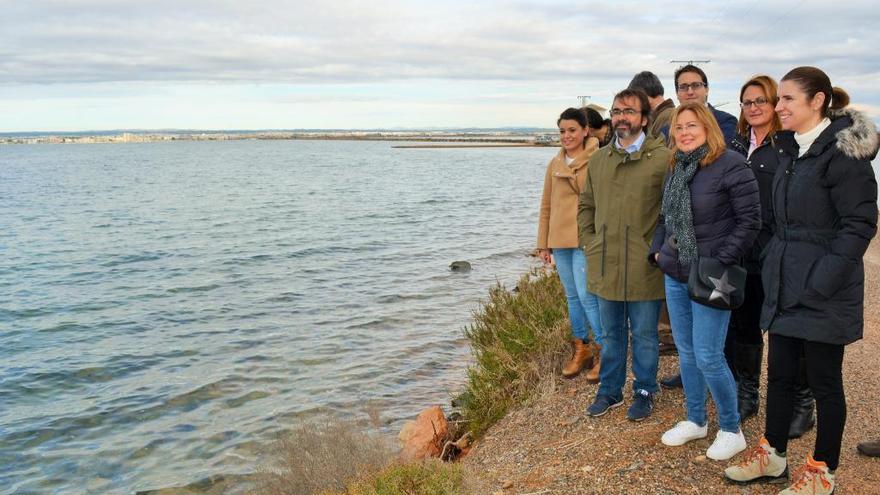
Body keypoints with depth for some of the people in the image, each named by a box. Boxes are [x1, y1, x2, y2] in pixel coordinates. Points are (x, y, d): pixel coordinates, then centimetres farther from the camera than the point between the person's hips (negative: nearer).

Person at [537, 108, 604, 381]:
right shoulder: (554, 164, 11)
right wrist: (543, 243, 13)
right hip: (560, 240, 6)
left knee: (586, 295, -10)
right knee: (572, 296, 13)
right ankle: (581, 350, 24)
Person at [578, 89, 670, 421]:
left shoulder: (662, 159, -8)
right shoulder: (598, 159, 9)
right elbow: (586, 206, 17)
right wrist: (589, 243, 9)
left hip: (644, 268, -4)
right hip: (605, 266, 5)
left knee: (644, 336, 10)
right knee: (610, 334, 17)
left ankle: (644, 392, 27)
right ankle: (610, 390, 32)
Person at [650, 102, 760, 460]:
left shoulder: (731, 165, -12)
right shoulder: (676, 169, 10)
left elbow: (750, 221, -14)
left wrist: (719, 262, -17)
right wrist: (657, 250, 8)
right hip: (675, 275, 7)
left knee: (708, 357, -5)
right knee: (686, 352, 15)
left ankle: (731, 430, 15)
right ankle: (696, 421, 30)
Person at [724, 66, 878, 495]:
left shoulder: (842, 152, -14)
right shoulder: (792, 150, 12)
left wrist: (822, 279, -21)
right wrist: (774, 265, 14)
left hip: (822, 289, -8)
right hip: (784, 284, 8)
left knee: (824, 380, 5)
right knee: (779, 373, 15)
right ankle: (772, 455, 29)